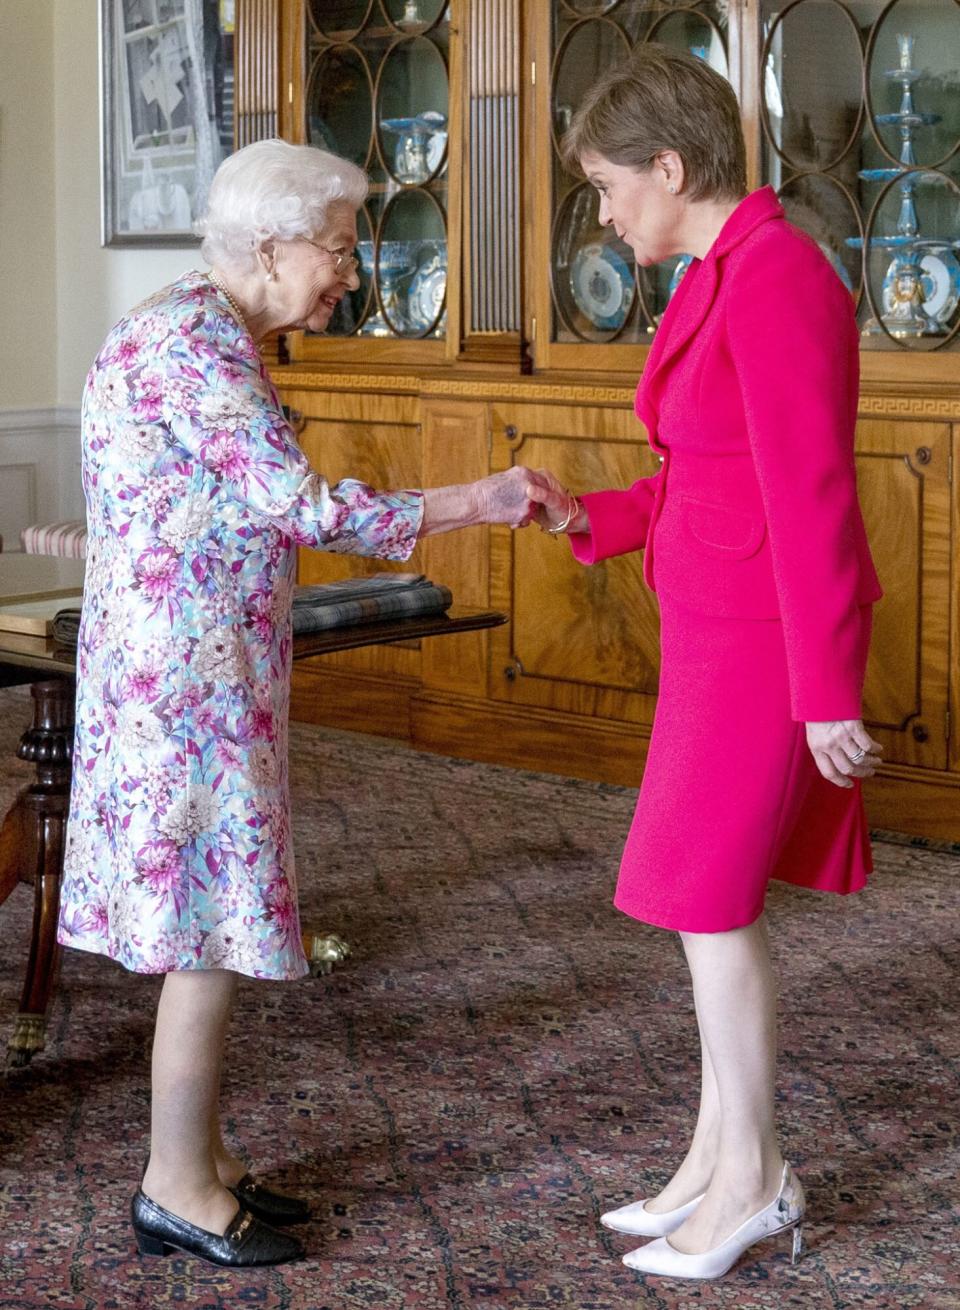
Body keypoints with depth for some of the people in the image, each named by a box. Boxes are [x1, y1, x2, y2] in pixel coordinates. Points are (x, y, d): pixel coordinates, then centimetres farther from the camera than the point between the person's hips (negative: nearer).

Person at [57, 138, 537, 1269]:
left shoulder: (205, 335, 16)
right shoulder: (192, 338, -16)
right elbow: (298, 503, -19)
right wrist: (476, 504, -14)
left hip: (198, 665, 10)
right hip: (185, 668, -10)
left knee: (207, 919, 13)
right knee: (213, 920, -4)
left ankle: (196, 1157, 23)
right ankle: (178, 1192, 6)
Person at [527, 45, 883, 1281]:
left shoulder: (775, 276, -19)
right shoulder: (721, 278, 11)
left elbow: (810, 497, -21)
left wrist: (826, 693, -19)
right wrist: (588, 516, 5)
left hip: (767, 639, -9)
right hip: (721, 625, 9)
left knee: (708, 897, 0)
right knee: (713, 895, 13)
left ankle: (752, 1176, 15)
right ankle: (719, 1156, 24)